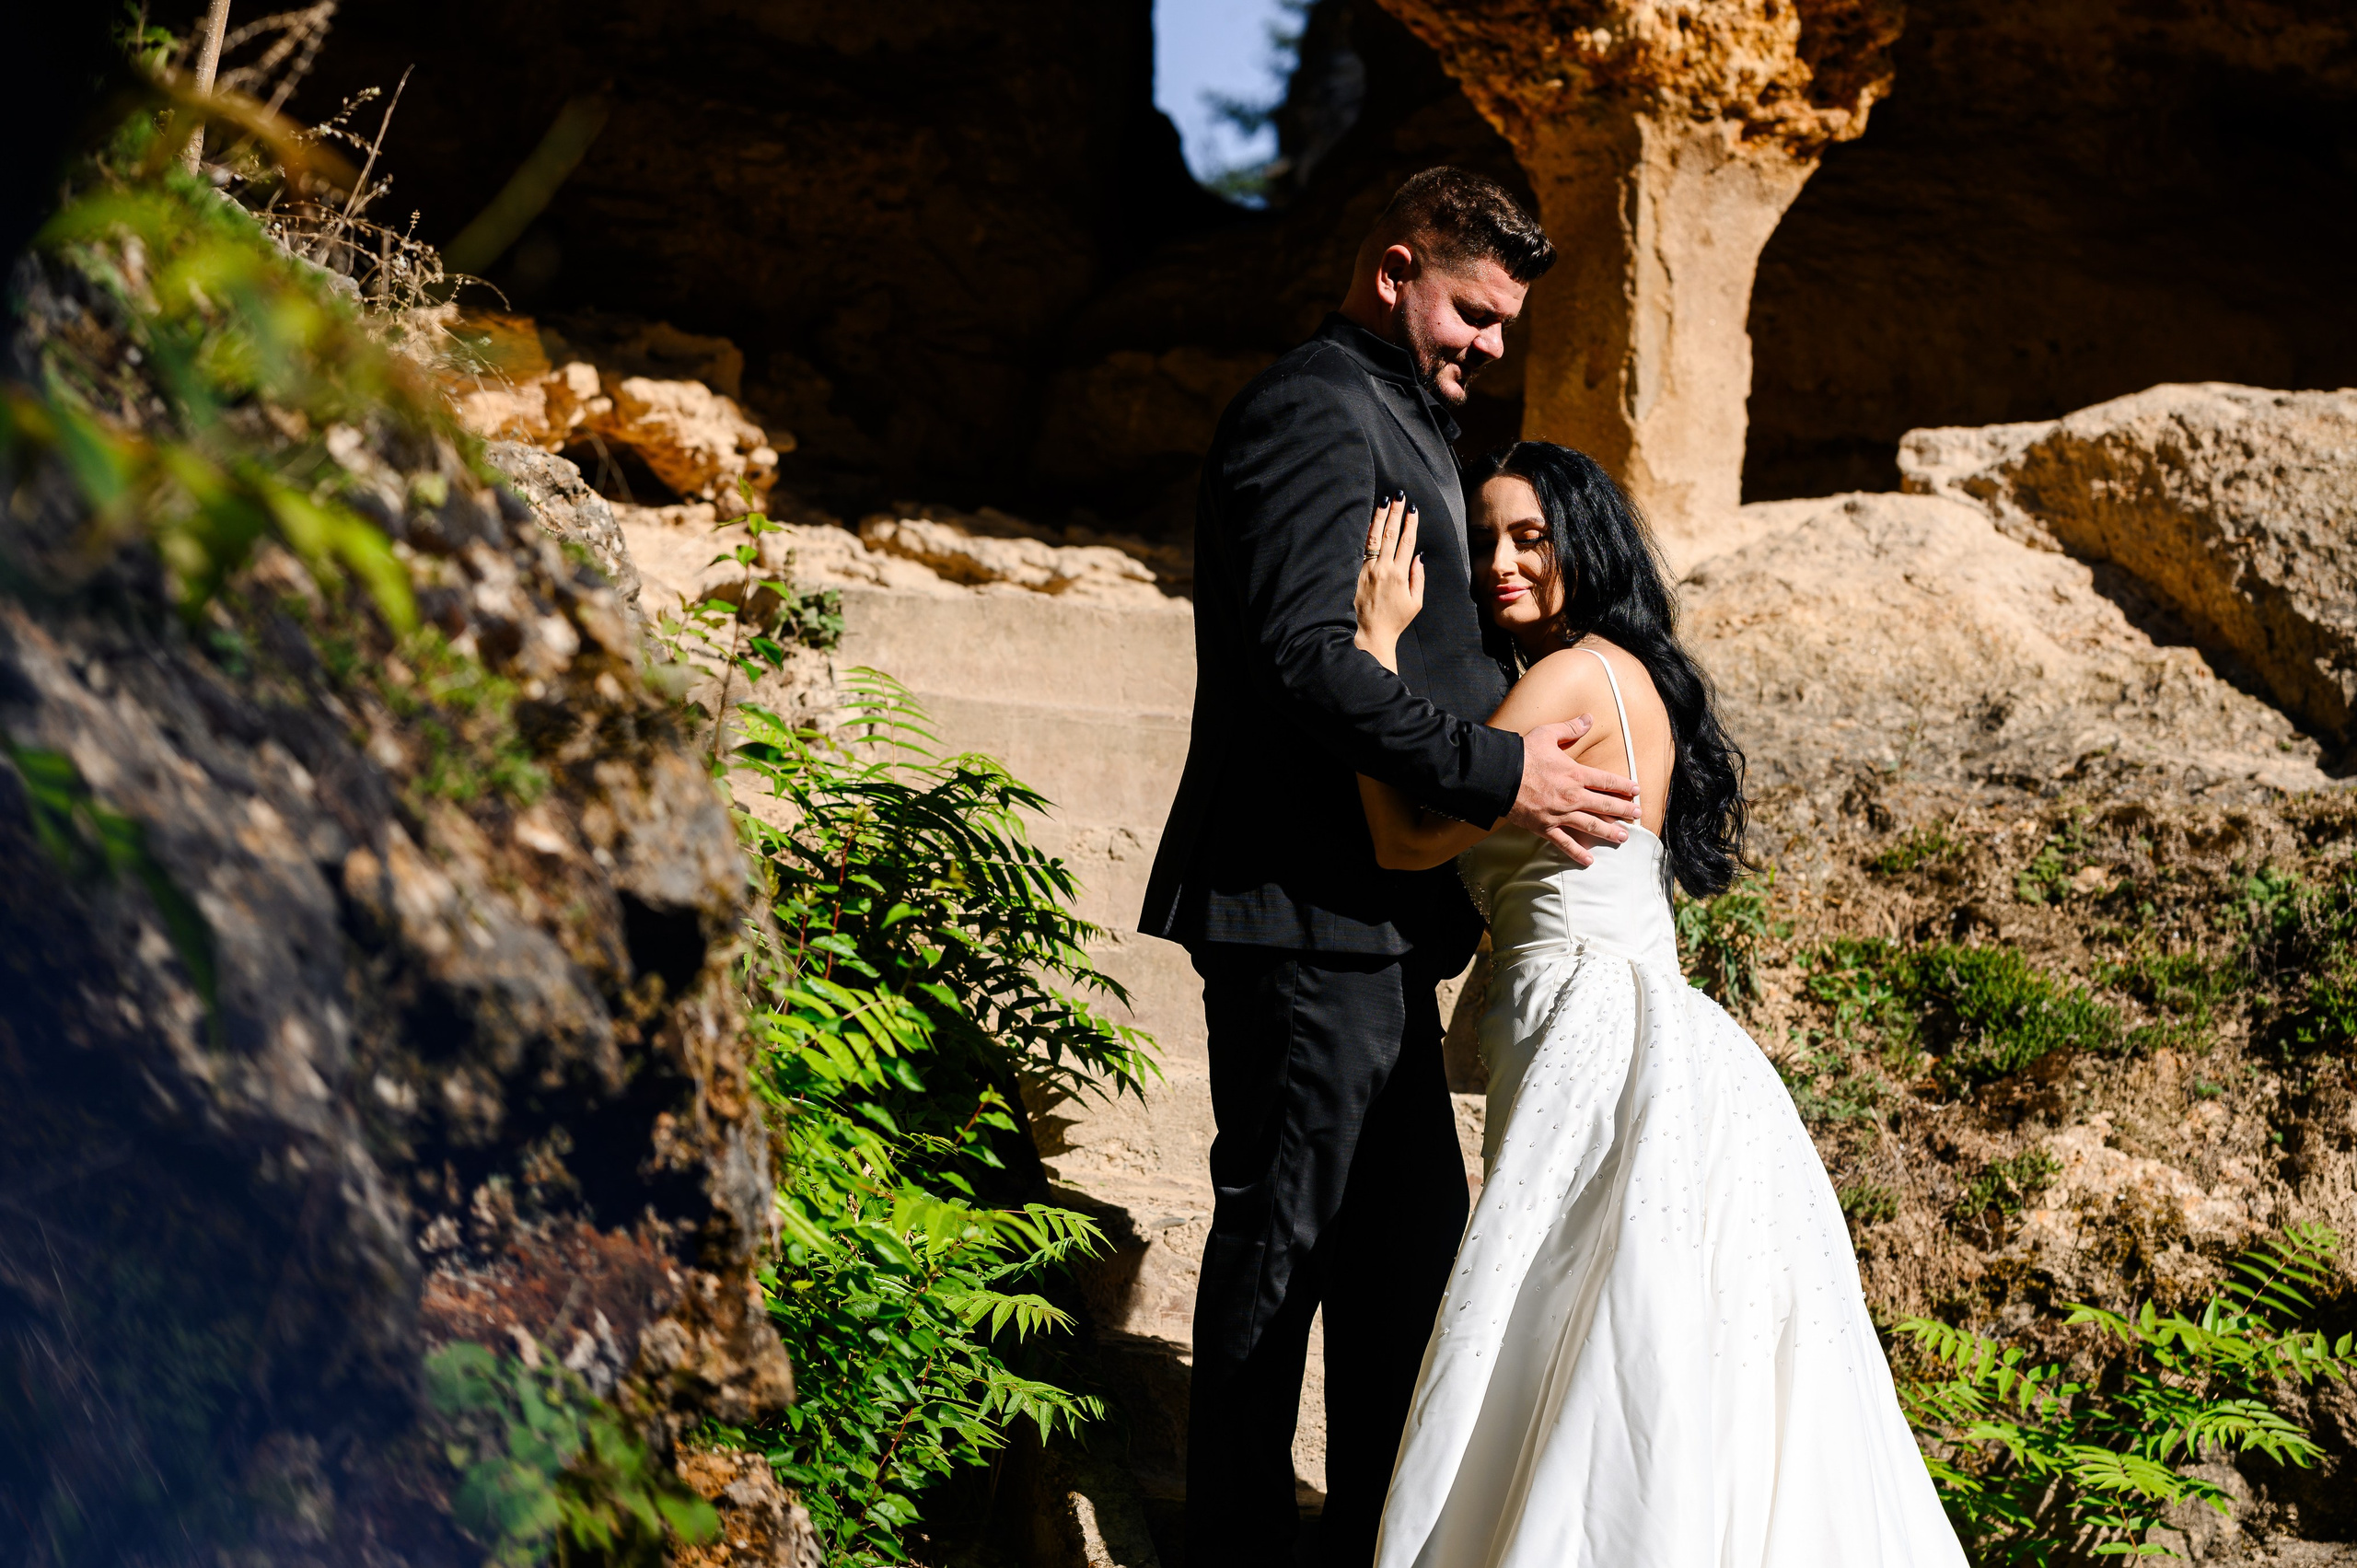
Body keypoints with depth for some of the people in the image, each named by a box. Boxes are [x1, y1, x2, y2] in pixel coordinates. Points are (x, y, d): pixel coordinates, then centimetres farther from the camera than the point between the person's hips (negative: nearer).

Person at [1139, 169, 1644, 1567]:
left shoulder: (1402, 419, 22)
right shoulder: (1315, 412, -11)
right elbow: (1306, 659, -22)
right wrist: (1494, 775, -22)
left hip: (1373, 921, 10)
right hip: (1307, 904, -10)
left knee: (1410, 1236, 13)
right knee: (1283, 1232, -4)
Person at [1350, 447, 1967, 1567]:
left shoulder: (1574, 678, -11)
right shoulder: (1638, 677, 19)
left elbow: (1408, 842, -11)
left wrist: (1378, 643, -6)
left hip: (1601, 1053, -10)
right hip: (1637, 1047, 10)